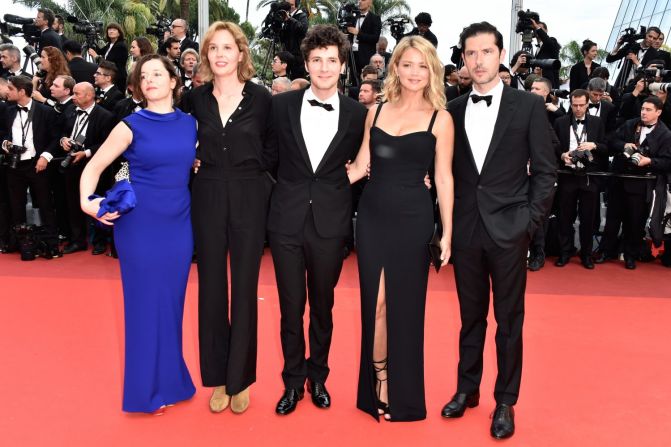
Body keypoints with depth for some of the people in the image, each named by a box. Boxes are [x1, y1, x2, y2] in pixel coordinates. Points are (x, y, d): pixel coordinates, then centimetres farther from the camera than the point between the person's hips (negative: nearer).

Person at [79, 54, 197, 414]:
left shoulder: (190, 123, 5)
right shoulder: (131, 125, -4)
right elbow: (94, 166, 0)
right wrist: (87, 202, -15)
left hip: (179, 223, 3)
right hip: (140, 224, -3)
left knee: (172, 301, 12)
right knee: (146, 302, 5)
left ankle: (170, 380, 29)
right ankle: (150, 388, 21)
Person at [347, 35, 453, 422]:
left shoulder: (439, 119, -2)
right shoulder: (376, 112, 8)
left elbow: (444, 178, -3)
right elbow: (361, 165, 10)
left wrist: (447, 233, -5)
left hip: (412, 219, -3)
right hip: (372, 216, 3)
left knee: (404, 304, 5)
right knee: (375, 301, 5)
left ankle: (403, 394, 23)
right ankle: (377, 383, 22)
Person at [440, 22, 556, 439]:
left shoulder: (529, 105, -1)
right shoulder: (453, 110, 6)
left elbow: (545, 170, -1)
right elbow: (448, 171, 9)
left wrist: (530, 222, -7)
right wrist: (449, 223, 3)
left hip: (509, 230, -2)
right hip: (465, 231, 3)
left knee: (509, 320, 7)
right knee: (471, 316, 14)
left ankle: (506, 402, 21)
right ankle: (467, 389, 29)